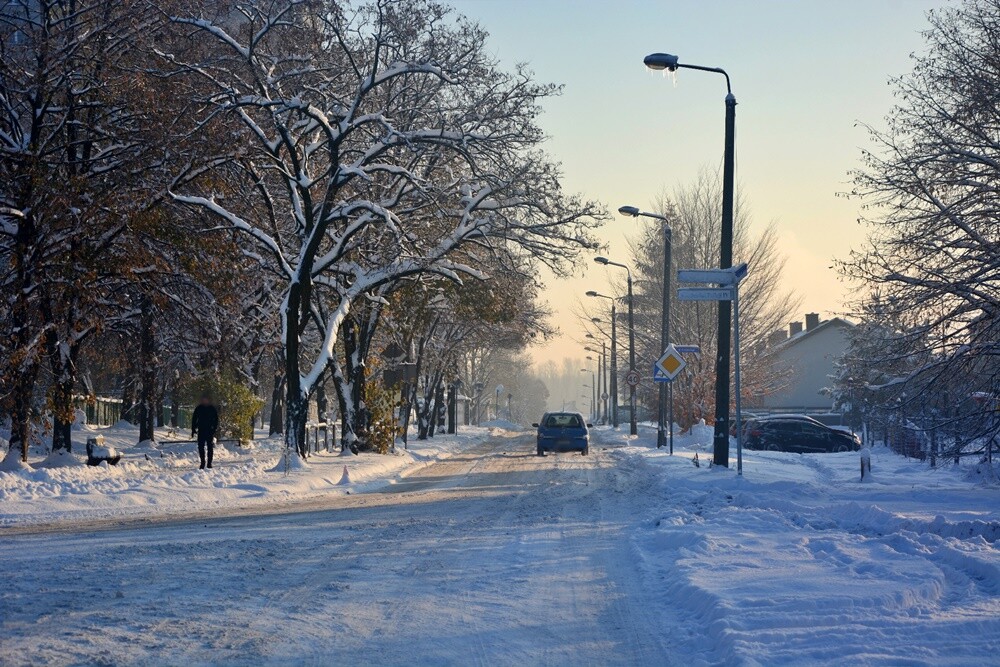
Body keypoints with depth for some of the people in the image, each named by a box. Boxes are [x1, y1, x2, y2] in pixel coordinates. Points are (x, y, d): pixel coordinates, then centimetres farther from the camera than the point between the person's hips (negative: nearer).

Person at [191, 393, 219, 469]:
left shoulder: (212, 408, 2)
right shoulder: (198, 408, 5)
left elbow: (216, 419, 4)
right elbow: (194, 419, 8)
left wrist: (215, 428, -8)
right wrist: (193, 429, 1)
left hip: (210, 430, -1)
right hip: (201, 430, 1)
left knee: (210, 447, 1)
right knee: (201, 447, -3)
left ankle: (209, 463, 7)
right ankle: (202, 462, 5)